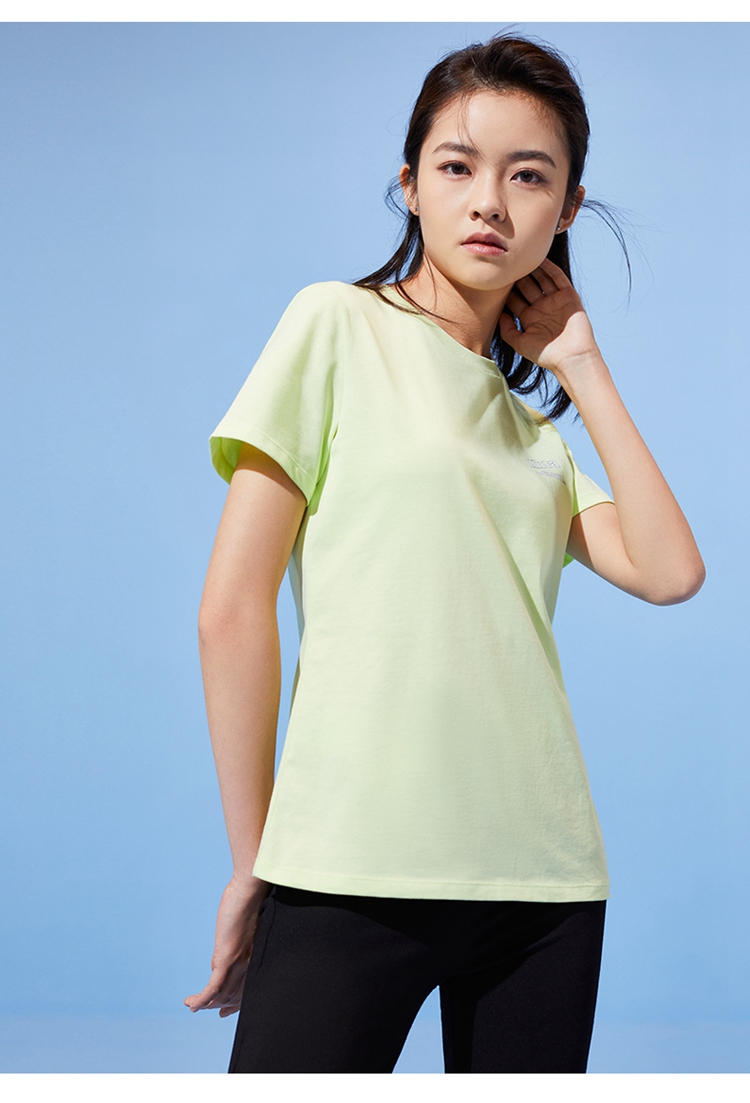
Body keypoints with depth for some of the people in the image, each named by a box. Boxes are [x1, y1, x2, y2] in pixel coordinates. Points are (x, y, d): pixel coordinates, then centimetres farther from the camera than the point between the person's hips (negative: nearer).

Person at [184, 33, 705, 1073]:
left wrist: (582, 367, 8)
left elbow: (668, 571, 3)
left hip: (544, 877, 5)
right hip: (354, 872, -5)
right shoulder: (338, 327, 2)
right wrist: (253, 861, -4)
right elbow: (234, 607, -3)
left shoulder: (530, 419, 17)